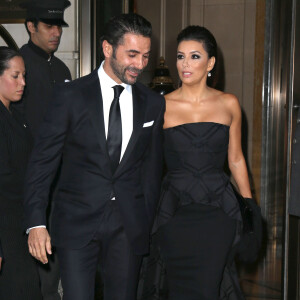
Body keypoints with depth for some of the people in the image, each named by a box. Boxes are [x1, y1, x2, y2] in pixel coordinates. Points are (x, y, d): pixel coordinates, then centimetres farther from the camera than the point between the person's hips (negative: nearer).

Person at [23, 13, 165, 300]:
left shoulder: (153, 103, 5)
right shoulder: (70, 95, -4)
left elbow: (152, 167, 12)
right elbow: (42, 160, -3)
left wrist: (150, 224, 11)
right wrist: (36, 222, -8)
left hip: (129, 227, 3)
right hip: (76, 222, -2)